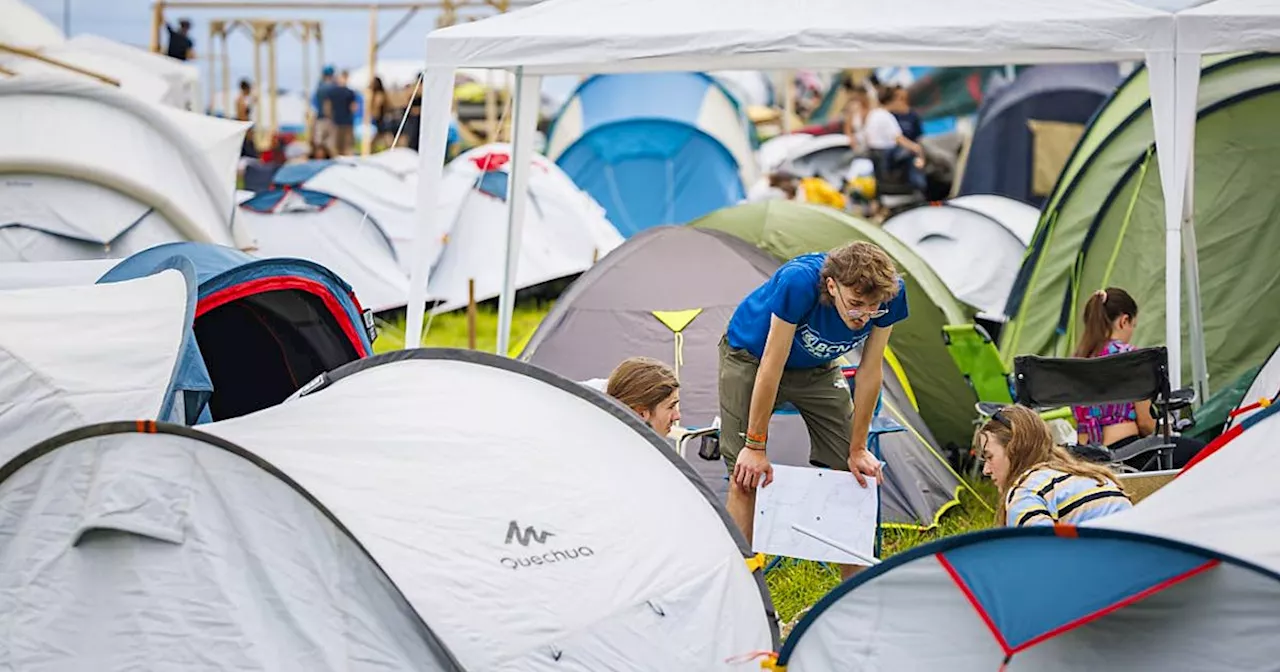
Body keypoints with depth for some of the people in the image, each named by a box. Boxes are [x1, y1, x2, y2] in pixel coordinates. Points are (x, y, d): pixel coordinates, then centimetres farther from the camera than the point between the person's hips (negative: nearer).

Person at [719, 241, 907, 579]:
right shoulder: (798, 281, -42)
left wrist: (857, 449, -8)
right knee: (746, 475, -11)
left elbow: (869, 372, -15)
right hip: (751, 357, -4)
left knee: (848, 470, 0)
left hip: (817, 367, 4)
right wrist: (755, 446, -24)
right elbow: (771, 367, -32)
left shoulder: (890, 294, -29)